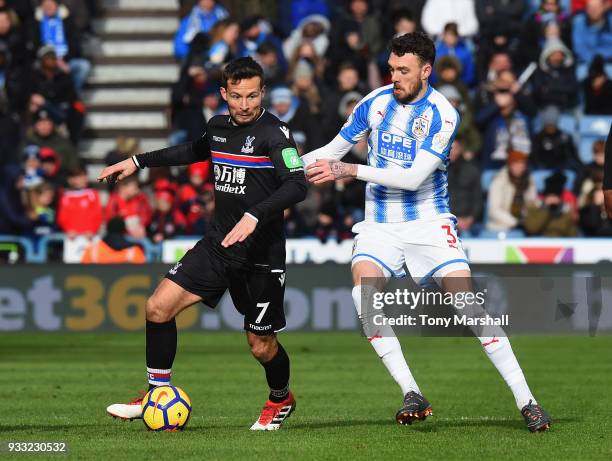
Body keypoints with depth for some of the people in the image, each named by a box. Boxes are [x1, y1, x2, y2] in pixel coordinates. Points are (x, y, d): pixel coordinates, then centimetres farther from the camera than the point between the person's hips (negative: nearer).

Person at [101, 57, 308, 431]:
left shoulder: (273, 132, -14)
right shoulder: (218, 127, 7)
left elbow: (297, 185, -27)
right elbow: (195, 151, 30)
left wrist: (254, 217, -39)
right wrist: (138, 162, 31)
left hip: (262, 254, -6)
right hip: (219, 243, 6)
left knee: (261, 345, 3)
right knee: (159, 306, -6)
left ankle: (281, 400, 35)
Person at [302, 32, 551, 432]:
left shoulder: (443, 115, -13)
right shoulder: (376, 103, 1)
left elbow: (414, 177, -21)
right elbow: (334, 150, 12)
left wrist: (351, 171, -24)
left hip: (429, 223, -3)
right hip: (380, 226, 3)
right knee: (364, 290, -24)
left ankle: (526, 400, -7)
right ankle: (413, 396, -20)